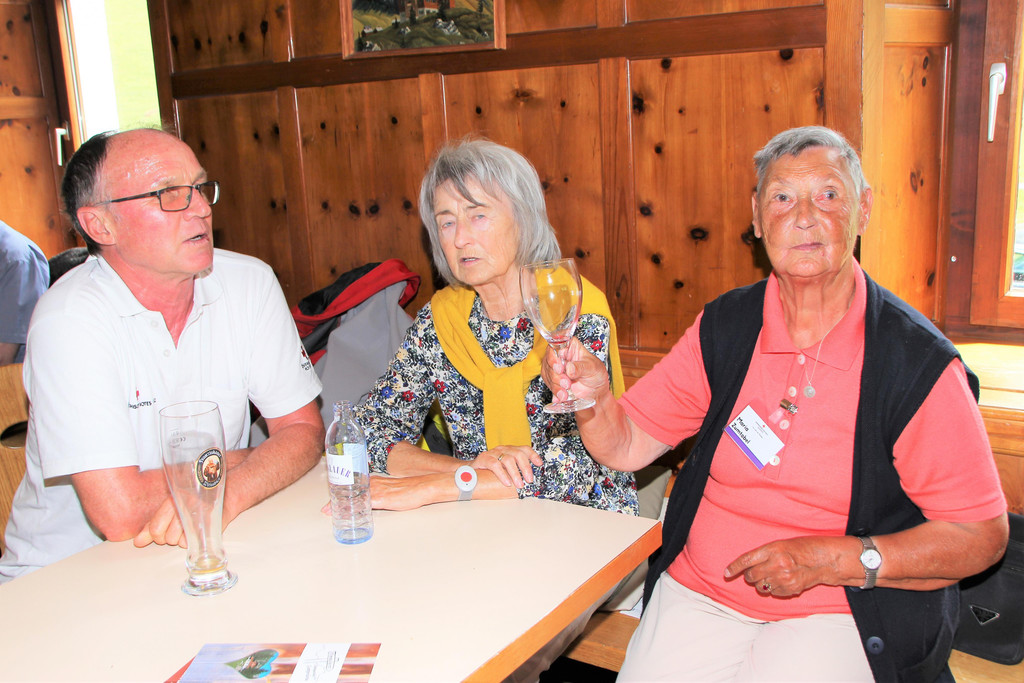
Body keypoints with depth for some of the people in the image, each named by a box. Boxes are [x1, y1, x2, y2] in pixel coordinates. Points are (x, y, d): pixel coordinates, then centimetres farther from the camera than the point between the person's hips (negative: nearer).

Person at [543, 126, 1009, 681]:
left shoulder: (919, 361, -11)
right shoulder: (723, 329, 0)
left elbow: (981, 535, -8)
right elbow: (627, 444, 3)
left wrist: (829, 558, -16)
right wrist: (594, 400, -20)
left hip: (839, 612, -2)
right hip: (699, 592, 3)